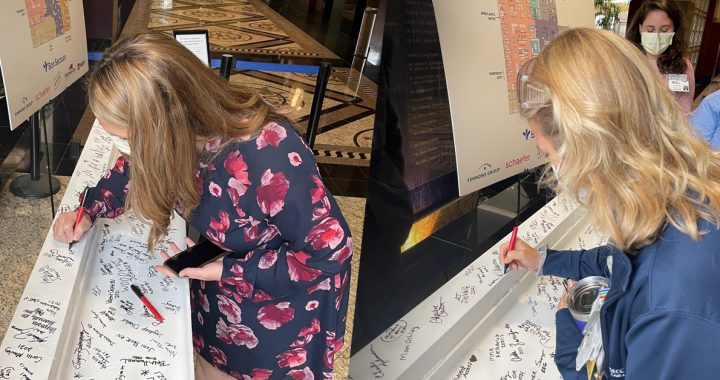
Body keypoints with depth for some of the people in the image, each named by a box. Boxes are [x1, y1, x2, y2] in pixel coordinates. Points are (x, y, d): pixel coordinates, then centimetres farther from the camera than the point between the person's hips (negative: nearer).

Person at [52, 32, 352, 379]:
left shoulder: (269, 164, -42)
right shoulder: (184, 133, -20)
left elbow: (330, 250, -29)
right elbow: (139, 168, 5)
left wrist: (230, 271, -29)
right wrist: (90, 210, -10)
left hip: (285, 294, -6)